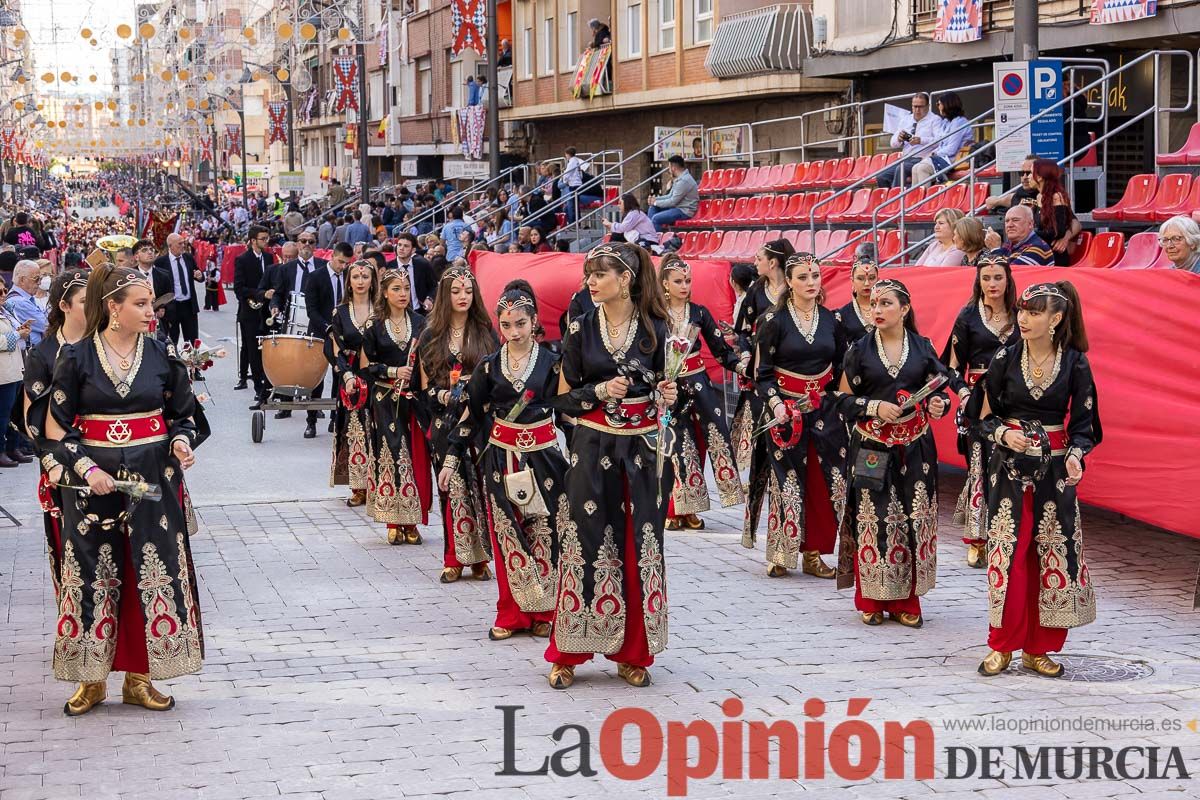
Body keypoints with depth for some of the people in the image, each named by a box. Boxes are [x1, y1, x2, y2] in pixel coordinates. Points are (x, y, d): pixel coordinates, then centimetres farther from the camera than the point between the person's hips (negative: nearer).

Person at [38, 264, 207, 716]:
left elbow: (184, 415, 12)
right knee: (92, 575, 1)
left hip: (153, 478, 2)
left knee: (153, 572, 2)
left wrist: (181, 441, -9)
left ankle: (139, 677, 13)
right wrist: (84, 466, -16)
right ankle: (91, 678, 13)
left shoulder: (161, 355, 2)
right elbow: (56, 427, -3)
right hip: (93, 480, -2)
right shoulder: (76, 357, -5)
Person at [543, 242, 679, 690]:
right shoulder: (581, 329, 1)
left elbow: (666, 392, 11)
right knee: (587, 544, -2)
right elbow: (563, 400, 2)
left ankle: (632, 653, 13)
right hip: (593, 448, -1)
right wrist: (599, 392, -15)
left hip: (643, 450, 1)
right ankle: (567, 653, 7)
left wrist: (670, 398, -11)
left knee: (640, 546, 2)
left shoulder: (655, 329, 1)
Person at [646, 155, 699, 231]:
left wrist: (656, 202, -8)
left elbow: (673, 202, -21)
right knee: (653, 208, 12)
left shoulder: (684, 181, -22)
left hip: (684, 211, -11)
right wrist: (655, 199, 4)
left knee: (656, 218, -22)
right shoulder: (679, 178, 12)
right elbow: (670, 196, 18)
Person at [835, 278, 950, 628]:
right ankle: (871, 600, 9)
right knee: (872, 520, -3)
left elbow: (938, 390, 11)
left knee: (914, 520, 0)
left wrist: (938, 405, -11)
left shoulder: (923, 347, 5)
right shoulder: (860, 350, 2)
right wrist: (876, 407, -13)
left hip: (915, 448, 1)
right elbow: (844, 399, 3)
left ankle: (906, 600, 10)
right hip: (871, 448, -1)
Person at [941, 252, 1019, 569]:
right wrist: (963, 392, -13)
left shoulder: (1018, 316, 9)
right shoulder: (968, 316, 2)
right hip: (978, 398, -2)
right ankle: (977, 539, 0)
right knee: (981, 463, -5)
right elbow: (953, 364, 2)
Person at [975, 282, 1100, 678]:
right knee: (1007, 555, -2)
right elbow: (986, 417, 5)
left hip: (1055, 471, 0)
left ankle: (1037, 648, 12)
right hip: (1010, 468, 0)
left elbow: (1082, 424, 2)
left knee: (1054, 555, 1)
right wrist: (1004, 433, -16)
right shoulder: (1005, 359, -2)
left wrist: (1076, 455, -17)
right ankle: (1002, 645, 10)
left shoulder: (1076, 363, -3)